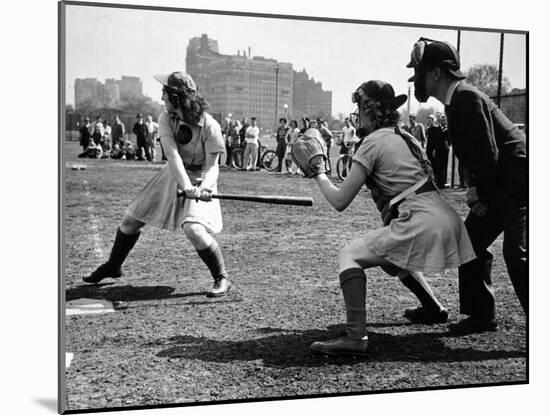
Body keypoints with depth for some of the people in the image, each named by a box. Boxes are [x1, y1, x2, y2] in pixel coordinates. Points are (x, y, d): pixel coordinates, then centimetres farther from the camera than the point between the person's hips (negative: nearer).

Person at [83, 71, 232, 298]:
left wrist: (204, 187, -41)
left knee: (193, 229, -28)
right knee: (131, 218, 11)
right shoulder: (166, 118, -12)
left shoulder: (209, 126, -23)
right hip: (172, 176, 5)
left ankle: (222, 279, -9)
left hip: (200, 179, -5)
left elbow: (213, 166, -19)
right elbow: (172, 155, -25)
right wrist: (186, 186, -40)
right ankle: (112, 267, 35)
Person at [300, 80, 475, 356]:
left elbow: (340, 201, -6)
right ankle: (433, 309, 45)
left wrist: (319, 173, 12)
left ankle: (356, 336, -19)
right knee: (391, 256, 33)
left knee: (350, 255, -7)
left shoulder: (374, 141, -5)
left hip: (420, 222, -9)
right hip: (444, 219, 9)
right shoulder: (404, 136, 19)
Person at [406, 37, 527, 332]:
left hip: (517, 181, -10)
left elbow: (489, 153, -23)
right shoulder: (456, 100, 10)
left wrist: (484, 198, -13)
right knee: (471, 241, 11)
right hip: (496, 186, 10)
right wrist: (473, 188, 3)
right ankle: (482, 316, 20)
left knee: (516, 253, -17)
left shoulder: (467, 98, -20)